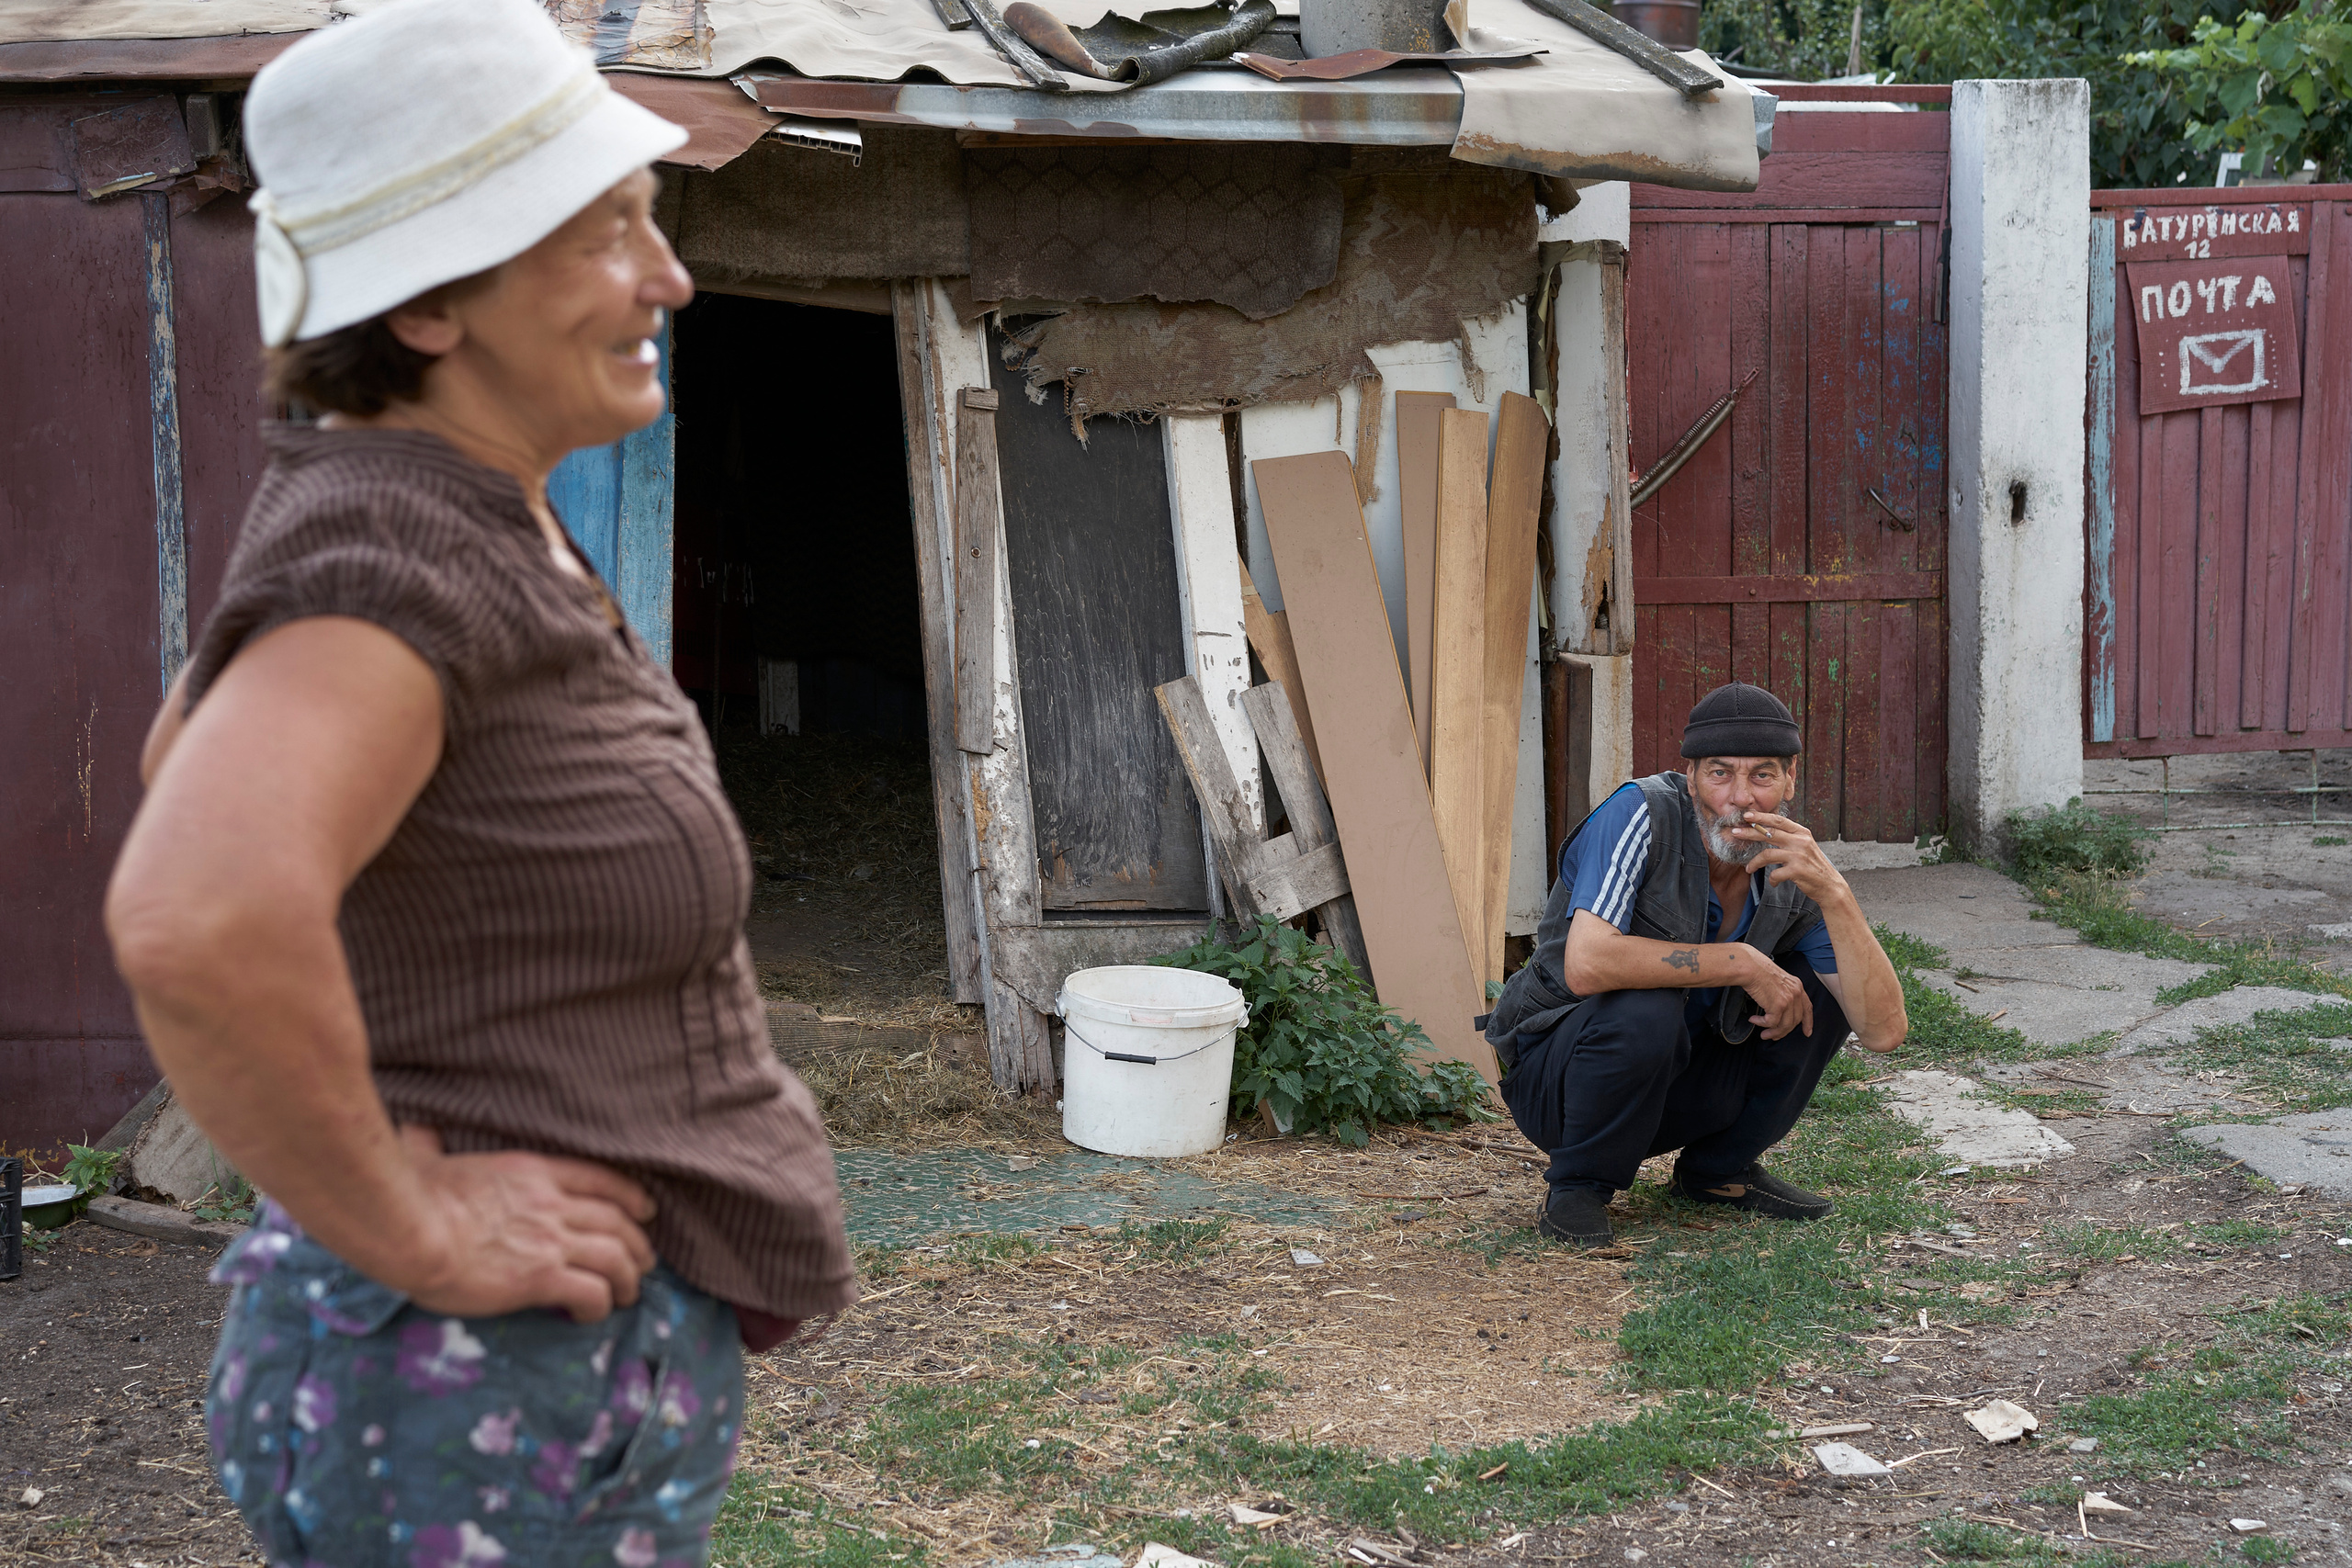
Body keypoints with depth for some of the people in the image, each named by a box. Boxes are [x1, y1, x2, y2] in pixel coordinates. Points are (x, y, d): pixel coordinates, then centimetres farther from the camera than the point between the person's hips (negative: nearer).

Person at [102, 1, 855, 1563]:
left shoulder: (465, 521, 5)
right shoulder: (391, 556, -23)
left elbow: (186, 760, 22)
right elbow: (197, 920, -41)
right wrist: (409, 1225, -25)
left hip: (585, 1358, 9)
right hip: (501, 1408, -9)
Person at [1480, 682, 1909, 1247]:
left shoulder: (1793, 872, -9)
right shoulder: (1643, 815, -23)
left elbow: (1883, 1031, -18)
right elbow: (1587, 965, -38)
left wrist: (1834, 892, -30)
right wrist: (1743, 963, -32)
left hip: (1680, 1083, 5)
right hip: (1555, 1069, -5)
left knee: (1822, 989, -10)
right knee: (1645, 1009, -36)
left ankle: (1718, 1168, 7)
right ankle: (1579, 1185, -10)